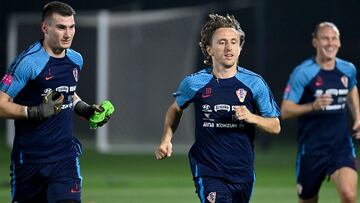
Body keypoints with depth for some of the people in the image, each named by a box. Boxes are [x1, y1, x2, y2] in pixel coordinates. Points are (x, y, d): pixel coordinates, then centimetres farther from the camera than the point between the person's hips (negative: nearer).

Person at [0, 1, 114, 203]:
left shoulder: (76, 60, 8)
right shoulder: (28, 62, -14)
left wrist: (87, 110, 12)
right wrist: (35, 112, -26)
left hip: (65, 156, 4)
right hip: (29, 159, -4)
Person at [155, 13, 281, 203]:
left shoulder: (254, 83, -3)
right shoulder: (194, 83, -3)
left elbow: (275, 126, 2)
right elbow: (175, 109, 18)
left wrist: (252, 117, -17)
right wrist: (166, 140, 4)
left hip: (243, 173, 3)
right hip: (207, 171, -3)